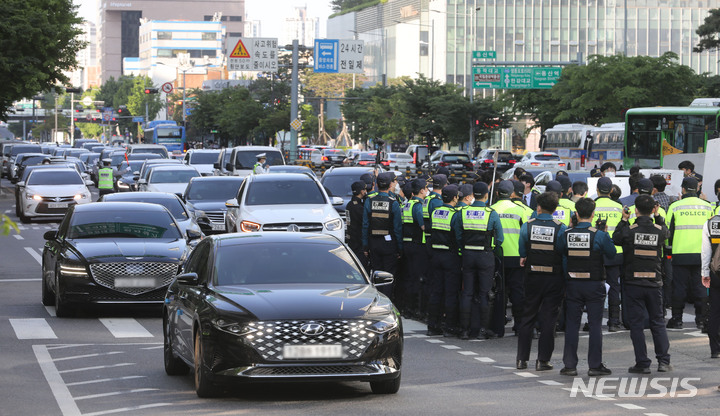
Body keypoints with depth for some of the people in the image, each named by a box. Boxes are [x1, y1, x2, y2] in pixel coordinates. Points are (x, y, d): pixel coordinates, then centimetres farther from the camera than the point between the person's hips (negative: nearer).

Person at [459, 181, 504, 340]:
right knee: (484, 293, 4)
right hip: (486, 256, -2)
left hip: (468, 255, 2)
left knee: (467, 293, 7)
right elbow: (499, 239, -2)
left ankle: (464, 329, 7)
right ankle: (483, 329, 5)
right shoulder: (492, 214, -9)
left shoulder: (463, 212, -2)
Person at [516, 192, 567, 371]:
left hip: (533, 277, 2)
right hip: (554, 278, -1)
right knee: (548, 319, 4)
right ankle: (543, 360, 3)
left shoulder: (527, 226, -5)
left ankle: (522, 358, 13)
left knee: (527, 316, 13)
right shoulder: (560, 228, -9)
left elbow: (522, 252, 3)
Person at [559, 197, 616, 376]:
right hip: (594, 285, -2)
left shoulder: (567, 234, -4)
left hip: (572, 283, 2)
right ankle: (595, 365, 4)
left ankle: (570, 365, 8)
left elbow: (561, 253, 7)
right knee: (595, 325, 4)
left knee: (571, 324, 8)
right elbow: (612, 253, 2)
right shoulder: (599, 235, -12)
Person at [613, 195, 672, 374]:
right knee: (658, 322, 14)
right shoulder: (659, 230, -3)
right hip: (654, 283, 2)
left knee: (636, 324, 3)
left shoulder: (628, 230, -11)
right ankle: (663, 361, 9)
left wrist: (623, 220, 12)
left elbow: (615, 239, 8)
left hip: (633, 283, -2)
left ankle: (642, 363, 2)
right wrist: (657, 216, 21)